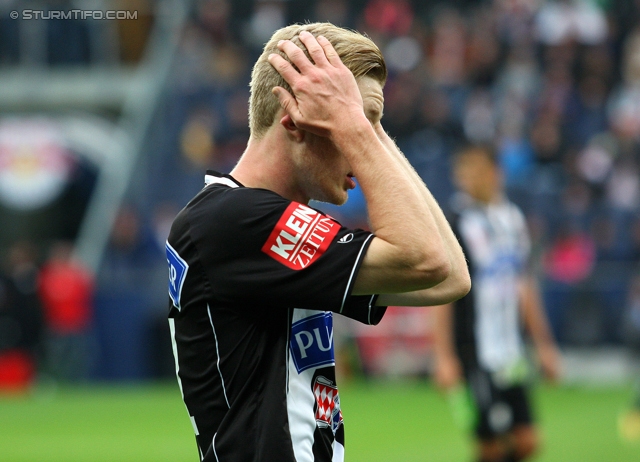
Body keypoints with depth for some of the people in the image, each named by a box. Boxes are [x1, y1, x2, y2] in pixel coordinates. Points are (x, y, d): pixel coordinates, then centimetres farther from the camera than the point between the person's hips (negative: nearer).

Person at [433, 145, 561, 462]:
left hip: (512, 352, 6)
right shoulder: (456, 225, -8)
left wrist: (543, 343, 21)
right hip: (476, 356, -6)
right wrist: (444, 356, -16)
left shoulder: (513, 218, 12)